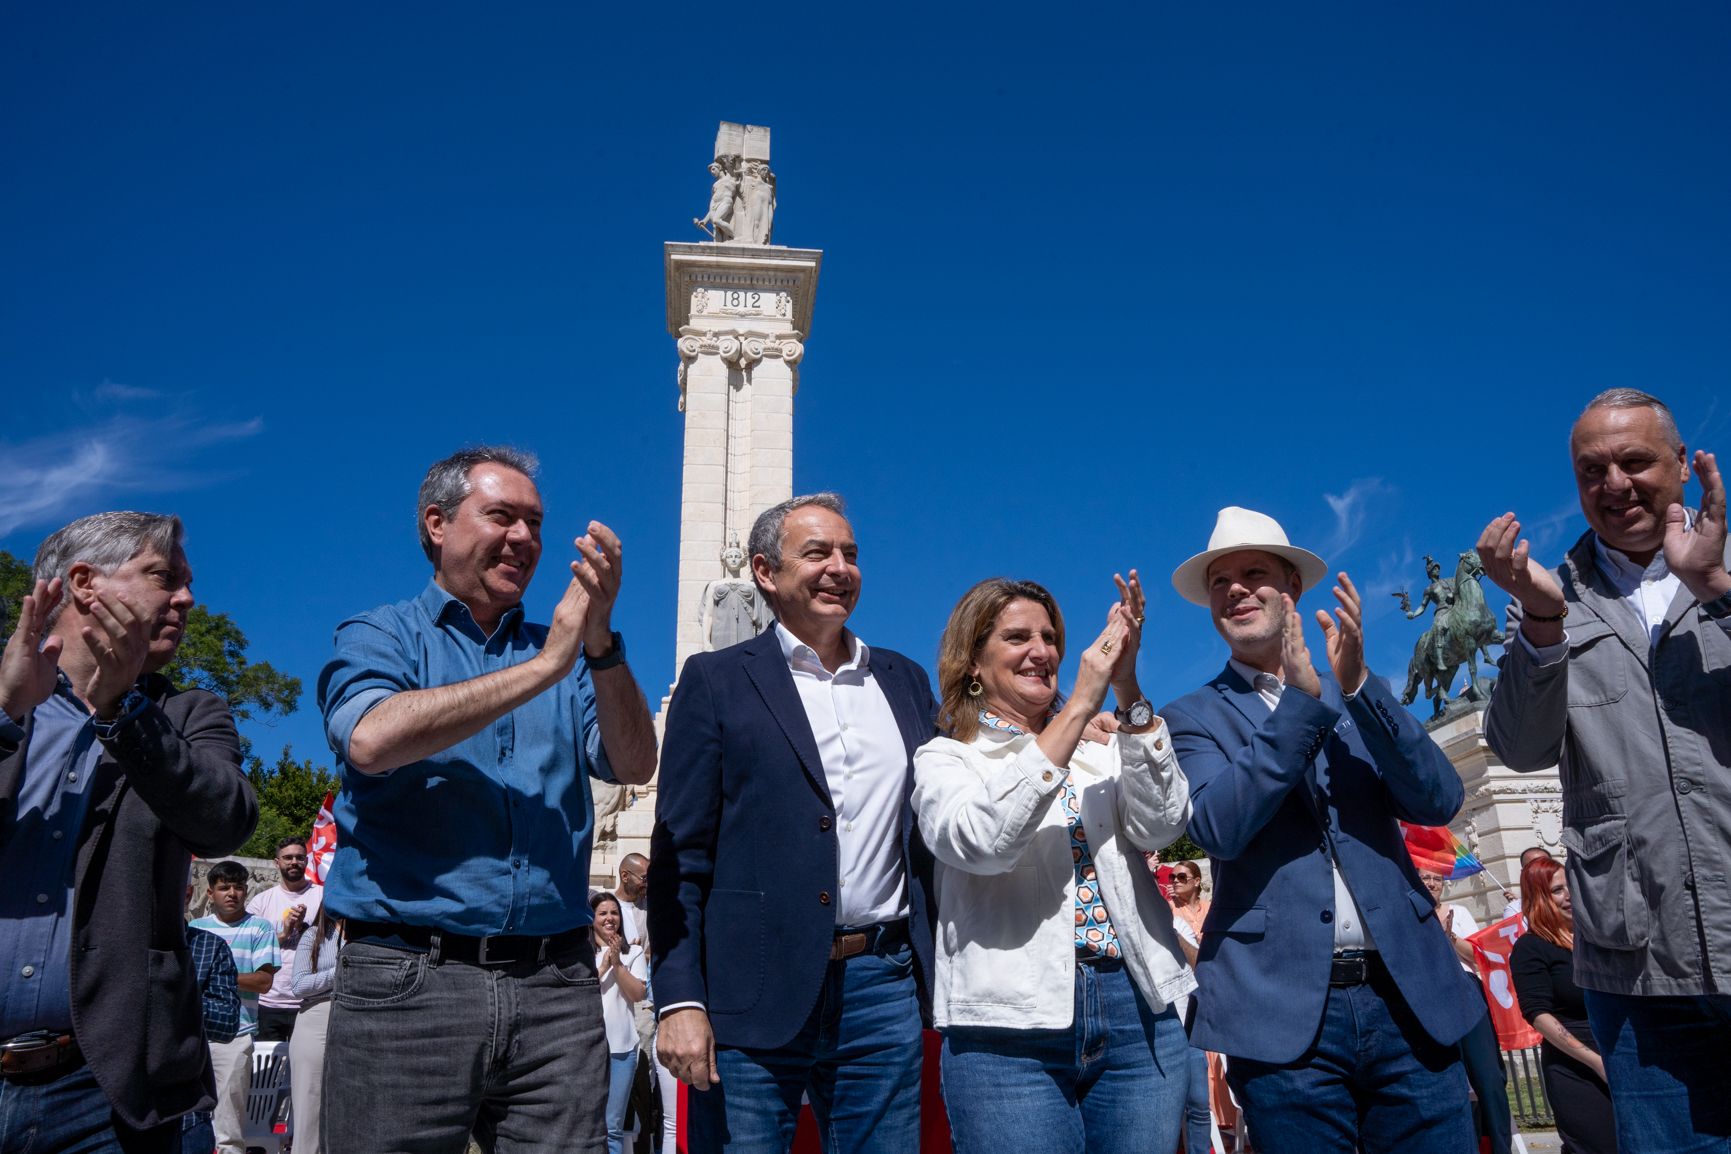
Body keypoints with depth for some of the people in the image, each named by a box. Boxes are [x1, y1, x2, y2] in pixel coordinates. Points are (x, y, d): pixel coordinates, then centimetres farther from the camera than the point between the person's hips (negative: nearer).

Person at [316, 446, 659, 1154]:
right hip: (409, 981, -2)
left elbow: (633, 766, 0)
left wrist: (599, 642, -15)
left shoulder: (565, 654, 14)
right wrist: (543, 668, -13)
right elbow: (371, 739, -16)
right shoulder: (379, 637, 6)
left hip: (556, 988, 3)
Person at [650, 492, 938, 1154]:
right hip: (754, 992, -3)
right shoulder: (717, 680, 1)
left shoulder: (904, 680, 13)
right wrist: (680, 1000, -11)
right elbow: (680, 853, -3)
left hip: (883, 985, 4)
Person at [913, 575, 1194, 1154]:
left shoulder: (1104, 754, 13)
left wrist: (1128, 692, -15)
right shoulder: (944, 758, 3)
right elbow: (980, 842, -17)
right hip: (1011, 1028, -3)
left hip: (1139, 1020, 4)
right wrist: (1079, 707, -19)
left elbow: (1162, 826, -5)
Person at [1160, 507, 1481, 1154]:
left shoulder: (1362, 697, 12)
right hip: (1285, 1010, -2)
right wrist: (1303, 699, -17)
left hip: (1409, 997, 3)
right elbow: (1216, 827, -14)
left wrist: (1356, 684, -13)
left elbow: (1439, 802, -1)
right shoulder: (1194, 718, 4)